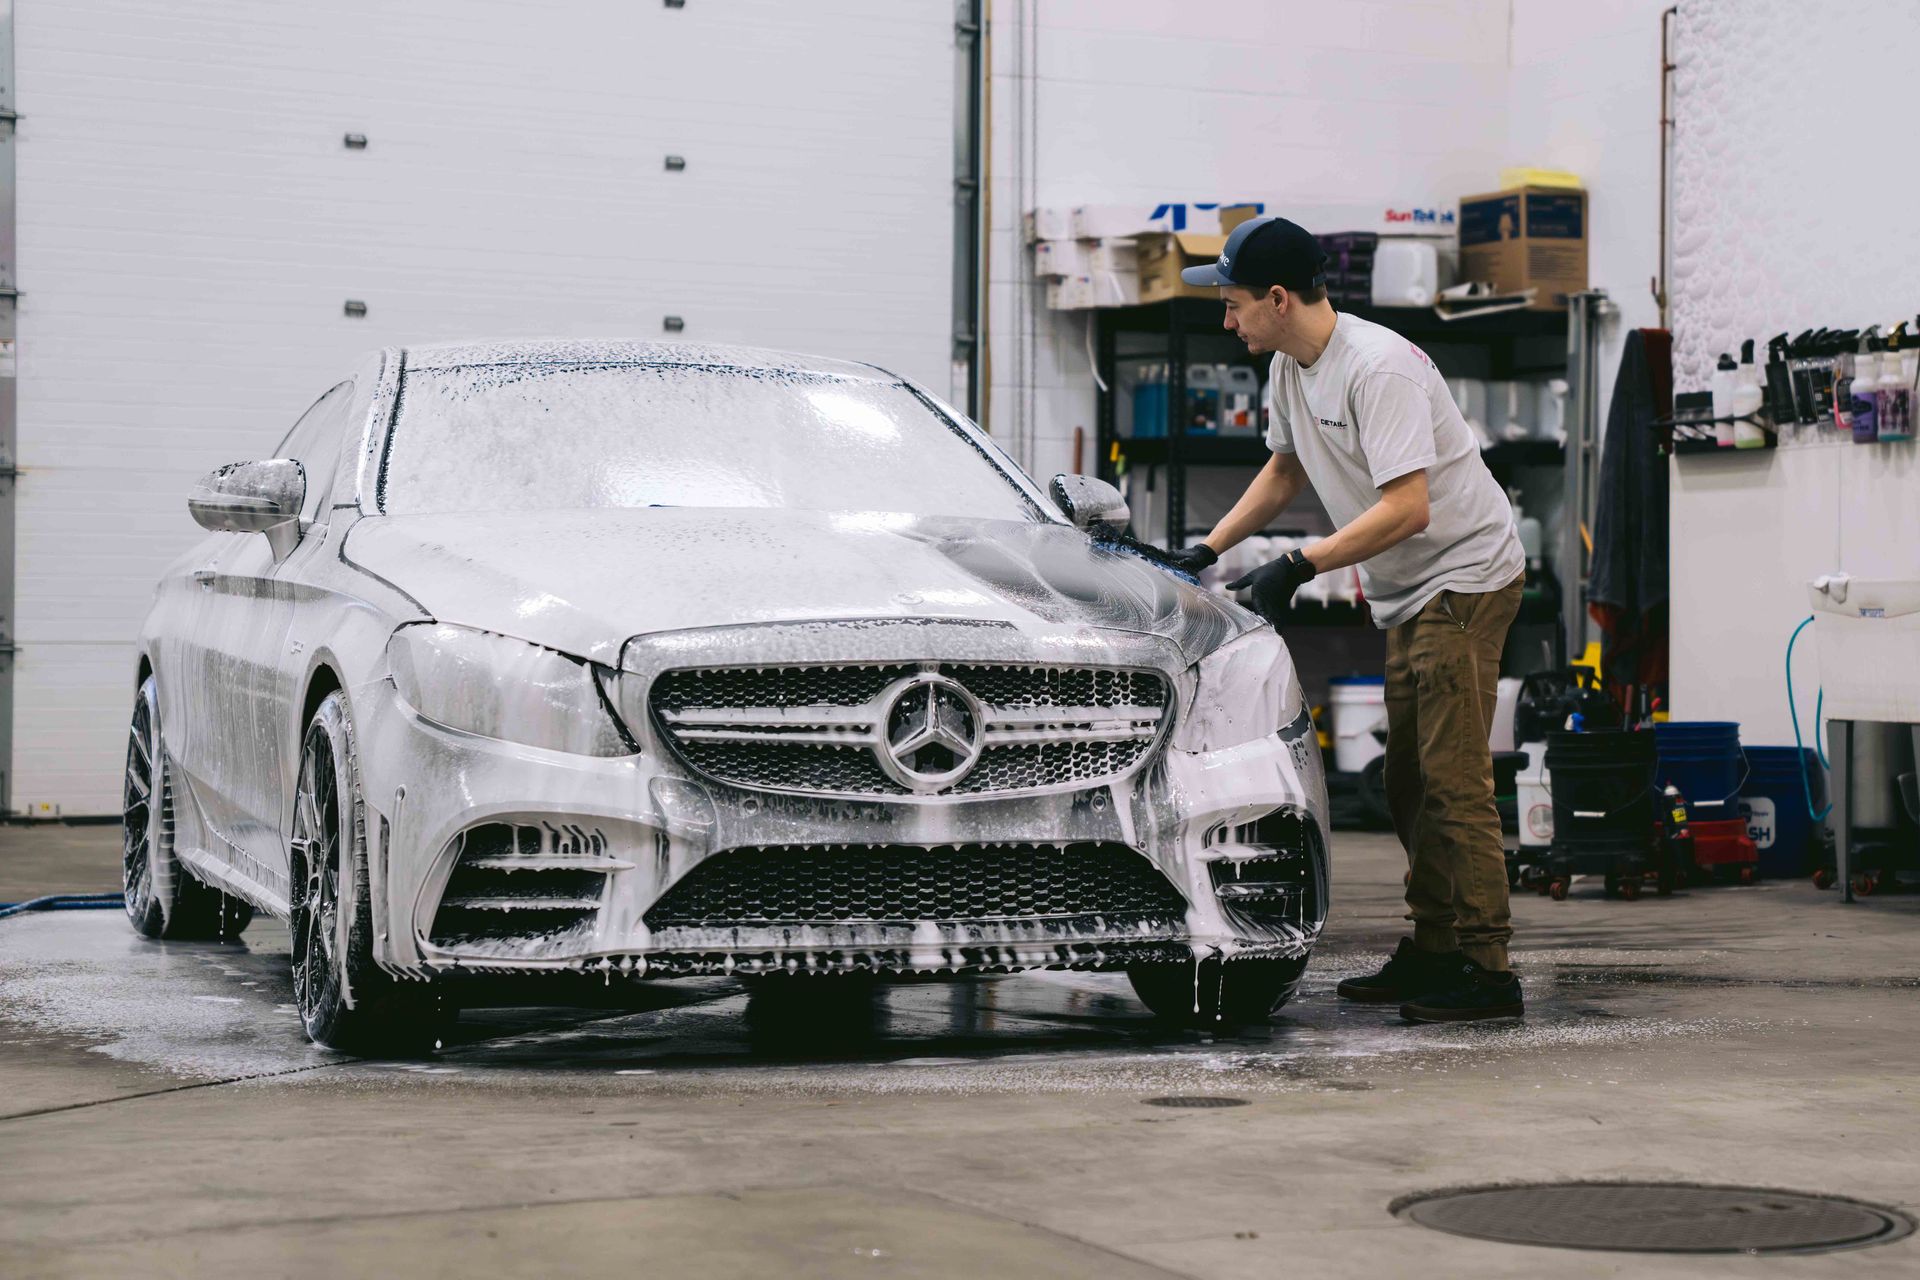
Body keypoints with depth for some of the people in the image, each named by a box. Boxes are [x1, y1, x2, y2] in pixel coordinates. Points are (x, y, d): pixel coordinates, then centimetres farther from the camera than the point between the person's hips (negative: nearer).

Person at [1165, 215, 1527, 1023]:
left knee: (1454, 780, -13)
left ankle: (1486, 971, -12)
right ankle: (1430, 953, 20)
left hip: (1465, 575, -10)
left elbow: (1408, 508, -30)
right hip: (1406, 594, 10)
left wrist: (1297, 568, -29)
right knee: (1409, 784, 12)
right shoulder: (1290, 367, 6)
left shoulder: (1378, 367, -24)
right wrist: (1209, 548, 14)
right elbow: (1286, 470, 24)